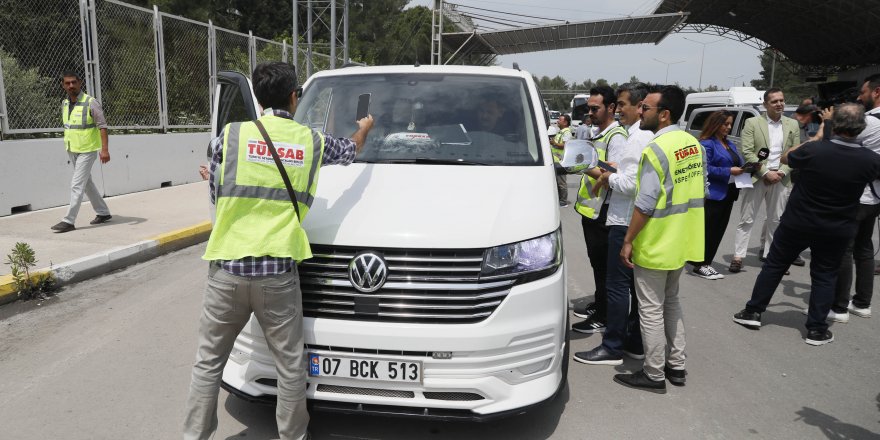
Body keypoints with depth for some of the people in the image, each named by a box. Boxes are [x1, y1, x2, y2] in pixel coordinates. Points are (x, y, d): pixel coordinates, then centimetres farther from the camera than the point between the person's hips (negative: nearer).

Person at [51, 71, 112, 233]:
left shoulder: (91, 103, -13)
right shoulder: (64, 104, 8)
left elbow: (102, 126, -17)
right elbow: (67, 126, 17)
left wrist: (104, 149, -25)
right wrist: (68, 146, 18)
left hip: (87, 151, -8)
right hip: (72, 151, 8)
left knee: (77, 185, -9)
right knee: (87, 183, 14)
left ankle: (69, 221, -6)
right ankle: (103, 213, 26)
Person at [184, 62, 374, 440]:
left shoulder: (229, 136, 0)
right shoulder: (312, 141, 5)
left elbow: (216, 196, 9)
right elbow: (348, 151, 27)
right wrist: (364, 129, 49)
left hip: (227, 269, 1)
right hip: (278, 273, 0)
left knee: (208, 364, 16)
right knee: (290, 367, 14)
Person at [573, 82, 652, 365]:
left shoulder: (640, 139, -17)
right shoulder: (639, 135, 14)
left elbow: (632, 184, -24)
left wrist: (610, 178, -6)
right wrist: (611, 175, 5)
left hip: (626, 222, -10)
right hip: (633, 220, 10)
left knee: (617, 285, -2)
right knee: (636, 284, 15)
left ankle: (612, 348, 7)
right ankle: (635, 343, 26)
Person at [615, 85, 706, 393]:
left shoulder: (657, 150, -21)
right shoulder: (694, 145, 6)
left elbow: (645, 204, -23)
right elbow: (701, 190, 13)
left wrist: (628, 241, -15)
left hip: (656, 244, -9)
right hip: (683, 241, 9)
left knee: (651, 309, 3)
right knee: (671, 301, 21)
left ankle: (654, 375, 13)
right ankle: (676, 365, 30)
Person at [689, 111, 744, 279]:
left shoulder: (730, 144, 17)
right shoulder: (707, 144, -9)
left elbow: (740, 163, 18)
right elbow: (705, 168, -18)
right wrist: (729, 171, -20)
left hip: (728, 193, 9)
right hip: (713, 194, -9)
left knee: (719, 230, 10)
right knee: (709, 230, -6)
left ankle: (705, 263, 18)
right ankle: (700, 265, 4)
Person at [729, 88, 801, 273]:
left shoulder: (792, 124, 9)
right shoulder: (752, 123, -3)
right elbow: (747, 152, -9)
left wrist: (781, 173, -9)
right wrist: (766, 173, -15)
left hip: (779, 178, 4)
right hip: (756, 177, -3)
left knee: (776, 220, 8)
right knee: (746, 219, 0)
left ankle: (768, 253, 19)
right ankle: (738, 256, 4)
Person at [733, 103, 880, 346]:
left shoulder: (813, 150, -18)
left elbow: (785, 157, 3)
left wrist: (815, 139, 10)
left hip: (797, 223, -1)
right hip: (837, 230, 1)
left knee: (774, 265, 11)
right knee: (824, 275, 13)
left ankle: (753, 311, 19)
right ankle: (816, 329, 15)